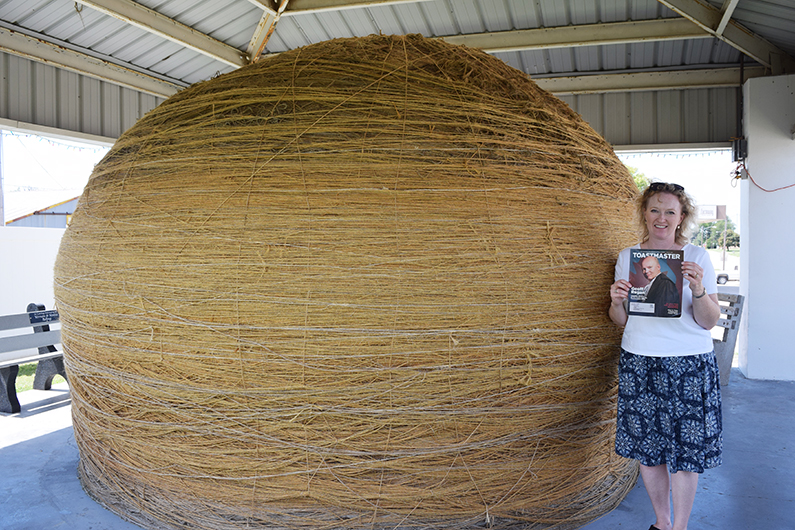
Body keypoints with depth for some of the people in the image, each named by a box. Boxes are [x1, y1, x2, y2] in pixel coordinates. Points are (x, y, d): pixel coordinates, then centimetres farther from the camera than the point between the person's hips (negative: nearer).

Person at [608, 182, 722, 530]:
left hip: (689, 364, -2)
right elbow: (620, 320, 8)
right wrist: (617, 301, -14)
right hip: (639, 363, 2)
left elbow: (709, 322, -4)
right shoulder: (627, 257, 5)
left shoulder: (697, 257, -1)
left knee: (685, 450, 3)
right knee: (646, 448, 10)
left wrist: (698, 290, -22)